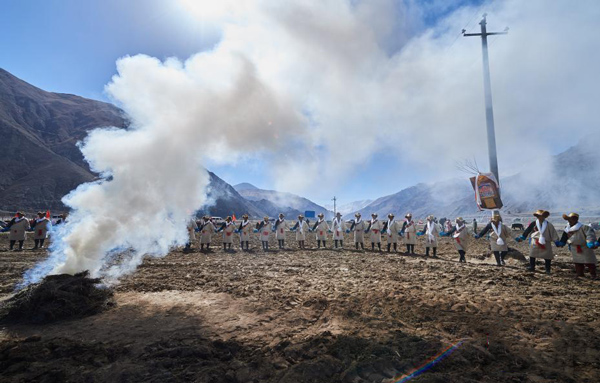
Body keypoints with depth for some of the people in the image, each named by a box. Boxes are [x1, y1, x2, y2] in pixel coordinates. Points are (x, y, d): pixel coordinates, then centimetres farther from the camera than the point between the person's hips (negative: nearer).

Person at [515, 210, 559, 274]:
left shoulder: (549, 225, -1)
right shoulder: (534, 224, -2)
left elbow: (553, 233, 2)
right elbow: (527, 231, 3)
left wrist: (556, 241, 0)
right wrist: (522, 237, 2)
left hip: (546, 243, 0)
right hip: (535, 242, 0)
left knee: (547, 257, 3)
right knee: (532, 254, 2)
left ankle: (548, 269, 16)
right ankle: (532, 267, 14)